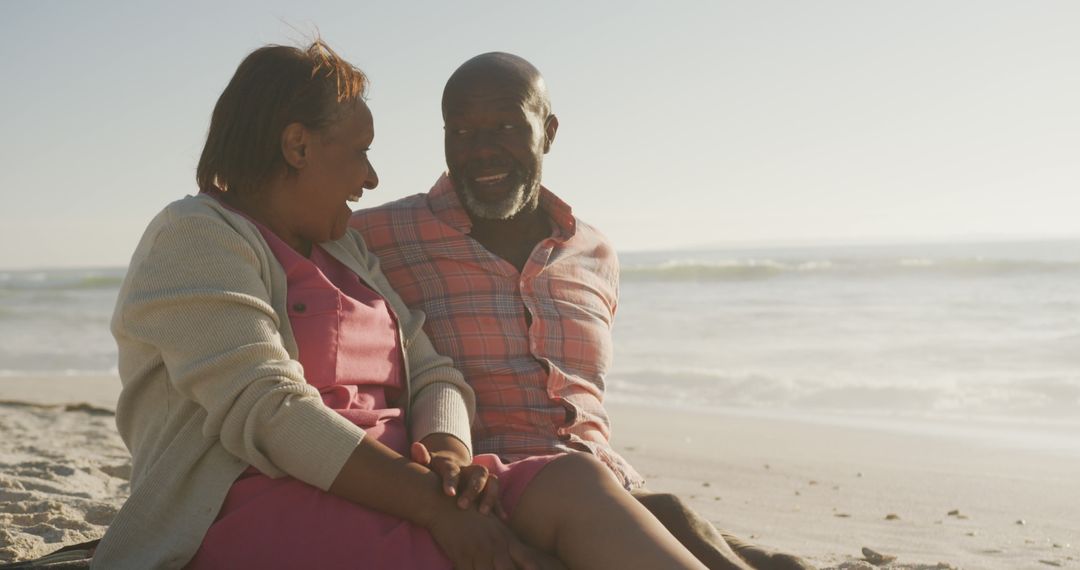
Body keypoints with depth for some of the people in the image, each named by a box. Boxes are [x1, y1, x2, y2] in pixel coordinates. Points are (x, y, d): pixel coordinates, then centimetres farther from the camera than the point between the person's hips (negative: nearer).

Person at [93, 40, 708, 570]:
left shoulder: (346, 250, 25)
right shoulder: (196, 238, -1)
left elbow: (430, 374, 14)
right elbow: (265, 412, -16)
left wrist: (449, 455, -11)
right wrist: (432, 503, -23)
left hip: (377, 490, 7)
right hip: (263, 512, -7)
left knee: (574, 482, -21)